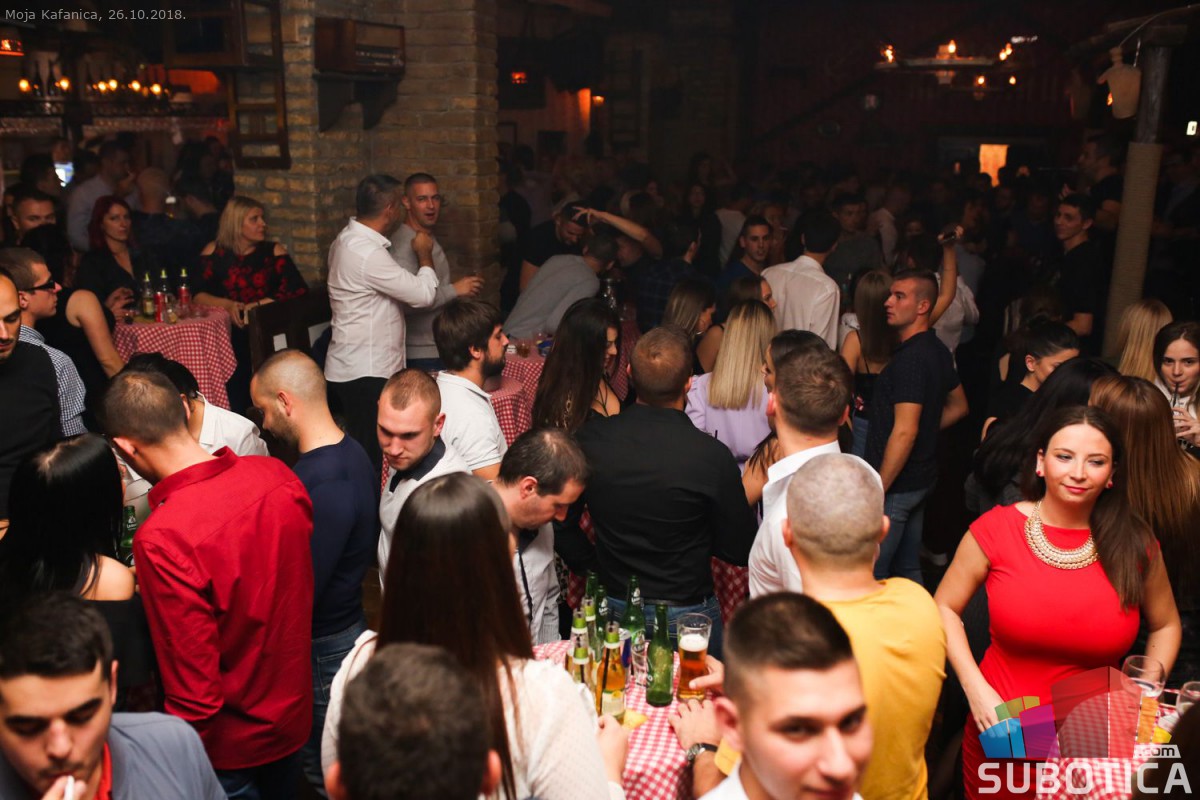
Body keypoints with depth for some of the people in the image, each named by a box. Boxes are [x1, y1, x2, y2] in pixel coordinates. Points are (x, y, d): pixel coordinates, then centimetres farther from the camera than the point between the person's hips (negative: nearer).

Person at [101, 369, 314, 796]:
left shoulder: (161, 539, -32)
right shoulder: (277, 476, -14)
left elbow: (193, 690, -26)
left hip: (230, 746, -5)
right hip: (295, 716, 5)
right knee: (282, 788, 28)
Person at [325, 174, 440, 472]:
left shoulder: (349, 239, 11)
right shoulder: (367, 253, -21)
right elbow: (424, 294, -18)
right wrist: (425, 254, -1)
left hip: (354, 367, 10)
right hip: (366, 373, -10)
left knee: (364, 455, 15)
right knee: (371, 459, -4)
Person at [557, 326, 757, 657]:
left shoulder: (589, 439, -13)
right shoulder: (712, 456, -23)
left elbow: (562, 524, -1)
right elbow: (739, 551, -12)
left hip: (613, 608, 4)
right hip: (687, 614, -3)